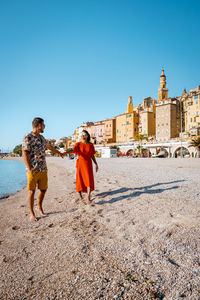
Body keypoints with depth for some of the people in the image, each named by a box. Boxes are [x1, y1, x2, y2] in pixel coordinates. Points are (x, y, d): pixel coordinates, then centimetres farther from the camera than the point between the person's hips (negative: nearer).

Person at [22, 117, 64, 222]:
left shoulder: (41, 138, 14)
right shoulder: (27, 138, -10)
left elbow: (49, 146, 30)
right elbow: (25, 154, -14)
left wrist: (59, 152, 42)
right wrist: (30, 169, -18)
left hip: (43, 170, 7)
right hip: (33, 170, -7)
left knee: (43, 189, 11)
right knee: (32, 191, 2)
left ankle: (40, 207, 32)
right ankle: (31, 213, 16)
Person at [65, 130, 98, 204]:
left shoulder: (91, 145, 5)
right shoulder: (78, 144, -2)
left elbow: (92, 156, 10)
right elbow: (72, 150, -20)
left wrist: (96, 164, 4)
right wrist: (64, 152, -39)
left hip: (88, 164, 1)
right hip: (80, 163, -1)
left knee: (89, 180, -9)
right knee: (80, 179, 8)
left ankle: (89, 198, -10)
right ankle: (80, 194, 30)